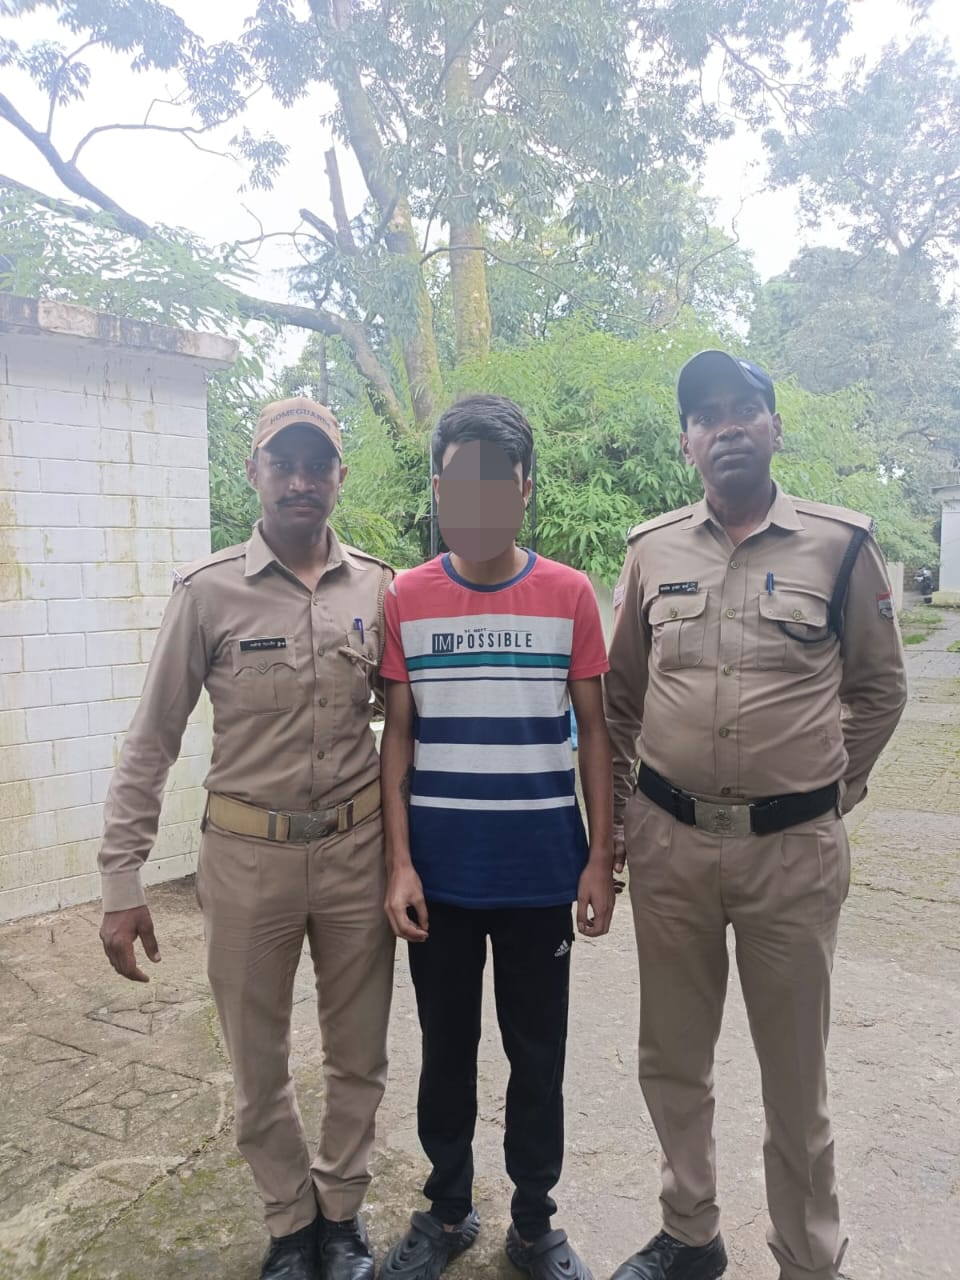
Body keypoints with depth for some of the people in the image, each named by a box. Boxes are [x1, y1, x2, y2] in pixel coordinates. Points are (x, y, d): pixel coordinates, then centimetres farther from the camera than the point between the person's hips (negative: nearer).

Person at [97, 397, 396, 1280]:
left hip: (357, 849, 2)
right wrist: (122, 879, -5)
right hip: (247, 854, -1)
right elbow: (153, 741, -3)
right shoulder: (208, 592, -5)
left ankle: (341, 1209, 41)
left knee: (359, 1056, 16)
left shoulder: (378, 588, 0)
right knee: (260, 1062, 15)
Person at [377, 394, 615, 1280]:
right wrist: (399, 862, -5)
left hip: (541, 872, 0)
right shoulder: (406, 598, -1)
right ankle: (448, 1209, 39)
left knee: (538, 1056, 14)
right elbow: (398, 735, 1)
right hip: (439, 873, 1)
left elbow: (593, 732, 1)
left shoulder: (569, 594, -3)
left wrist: (600, 858, -2)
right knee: (446, 1049, 17)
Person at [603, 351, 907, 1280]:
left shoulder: (841, 544, -3)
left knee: (794, 1072, 12)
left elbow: (879, 688, 7)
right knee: (672, 1058, 17)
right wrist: (614, 819, 8)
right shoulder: (650, 549, 4)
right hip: (667, 843, 3)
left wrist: (830, 788, 4)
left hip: (794, 849, -2)